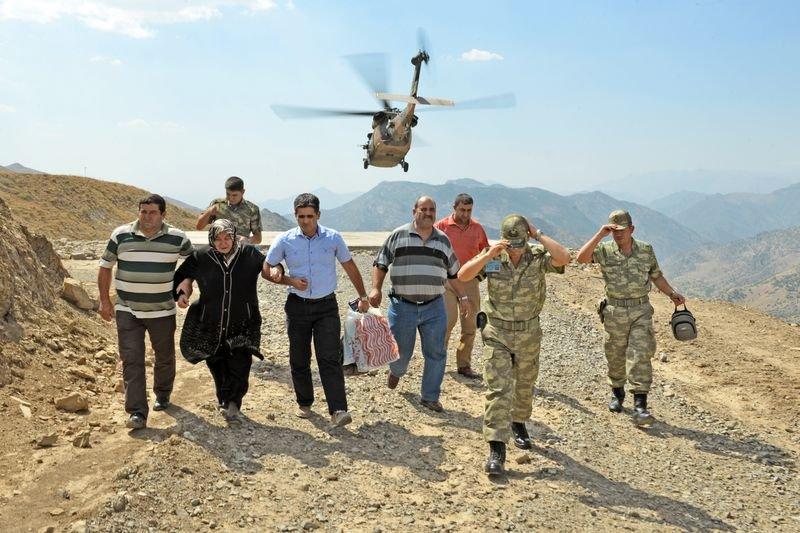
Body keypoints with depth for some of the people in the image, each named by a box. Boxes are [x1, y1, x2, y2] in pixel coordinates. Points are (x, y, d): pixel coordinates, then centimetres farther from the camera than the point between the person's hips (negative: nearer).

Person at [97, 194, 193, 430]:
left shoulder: (177, 238, -6)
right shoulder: (121, 235, -4)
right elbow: (105, 266, 6)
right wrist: (104, 300, 3)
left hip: (163, 311, 1)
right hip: (127, 311, 0)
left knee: (165, 357, 15)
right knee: (131, 359, -6)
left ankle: (162, 395, 39)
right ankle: (138, 412, -4)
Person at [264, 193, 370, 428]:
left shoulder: (333, 238, -2)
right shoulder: (284, 240, -3)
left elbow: (350, 267, 9)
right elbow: (267, 270, 6)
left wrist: (363, 297, 9)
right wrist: (290, 281, -11)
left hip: (327, 305, -1)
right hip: (297, 306, 1)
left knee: (330, 358, -10)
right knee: (299, 359, 9)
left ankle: (338, 411, -14)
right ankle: (304, 404, 28)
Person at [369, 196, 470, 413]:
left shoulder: (443, 240, 9)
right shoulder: (398, 236, -1)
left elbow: (453, 273, 18)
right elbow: (380, 264, 3)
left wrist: (462, 297, 17)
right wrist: (376, 289, -9)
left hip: (434, 307, 2)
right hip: (402, 306, -2)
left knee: (436, 354, 2)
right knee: (401, 352, 9)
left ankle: (430, 397, 17)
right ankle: (396, 371, 45)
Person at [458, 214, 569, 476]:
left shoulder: (538, 257, -9)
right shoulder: (492, 258, -7)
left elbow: (563, 258, -28)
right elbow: (463, 276, -15)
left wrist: (538, 235, -22)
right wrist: (488, 255, -25)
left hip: (528, 334, 1)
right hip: (497, 334, -1)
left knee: (525, 385, 20)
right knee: (498, 390, -8)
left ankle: (519, 424, 46)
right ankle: (497, 448, -7)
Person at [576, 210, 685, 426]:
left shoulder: (646, 250, 0)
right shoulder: (604, 250, -6)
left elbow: (656, 276, 12)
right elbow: (581, 258, -24)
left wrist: (672, 293, 1)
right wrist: (600, 235, -27)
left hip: (641, 310, 0)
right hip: (615, 312, 0)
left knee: (640, 355, -9)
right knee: (615, 356, 13)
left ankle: (640, 405, -9)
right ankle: (617, 393, 35)